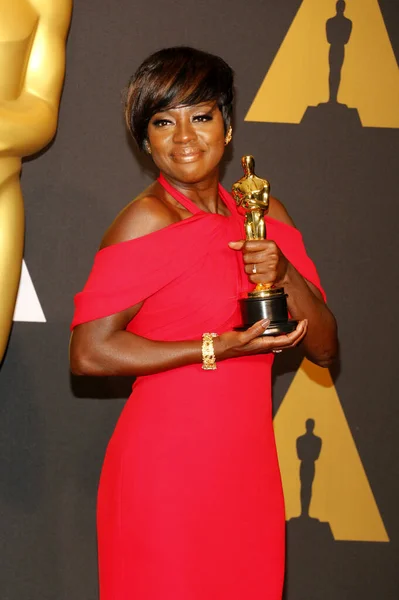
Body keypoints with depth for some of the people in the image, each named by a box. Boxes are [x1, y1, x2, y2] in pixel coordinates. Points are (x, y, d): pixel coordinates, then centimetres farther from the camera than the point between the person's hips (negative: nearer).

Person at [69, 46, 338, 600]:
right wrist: (217, 348, -16)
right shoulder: (148, 220, -9)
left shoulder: (263, 215, 9)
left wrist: (285, 274, -11)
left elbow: (324, 348, 8)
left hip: (248, 469, 6)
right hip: (164, 471, -6)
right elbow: (89, 352, -16)